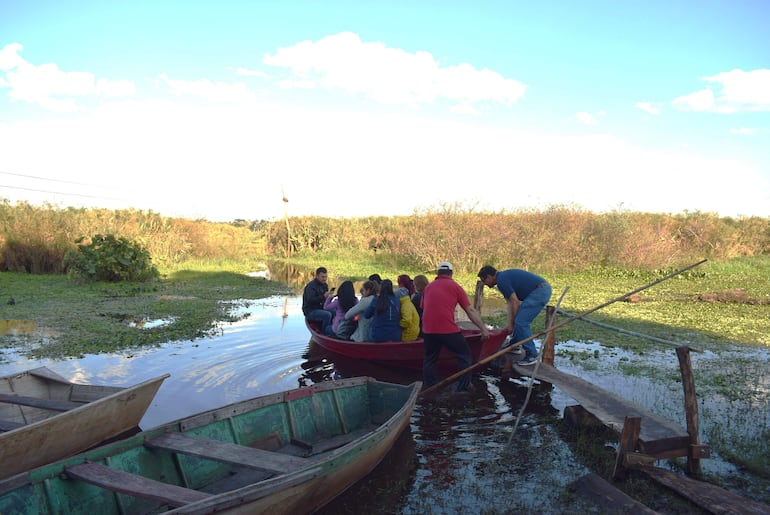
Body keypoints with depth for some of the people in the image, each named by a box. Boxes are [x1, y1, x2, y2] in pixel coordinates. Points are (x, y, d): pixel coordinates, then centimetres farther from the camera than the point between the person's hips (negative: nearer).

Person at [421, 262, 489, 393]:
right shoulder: (455, 287, 6)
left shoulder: (428, 287, 17)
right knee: (464, 354, 15)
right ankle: (464, 386, 15)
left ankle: (428, 388, 22)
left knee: (430, 358, 21)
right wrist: (483, 329, 7)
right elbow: (470, 311, 3)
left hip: (428, 329, 4)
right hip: (448, 329, -4)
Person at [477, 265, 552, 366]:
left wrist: (511, 324, -4)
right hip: (543, 289, 10)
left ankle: (531, 355, -3)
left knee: (521, 322, -8)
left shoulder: (501, 280, -12)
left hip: (539, 292, -10)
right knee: (520, 320, 19)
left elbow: (515, 302, -14)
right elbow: (510, 303, 15)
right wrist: (510, 324, 9)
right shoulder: (504, 276, 18)